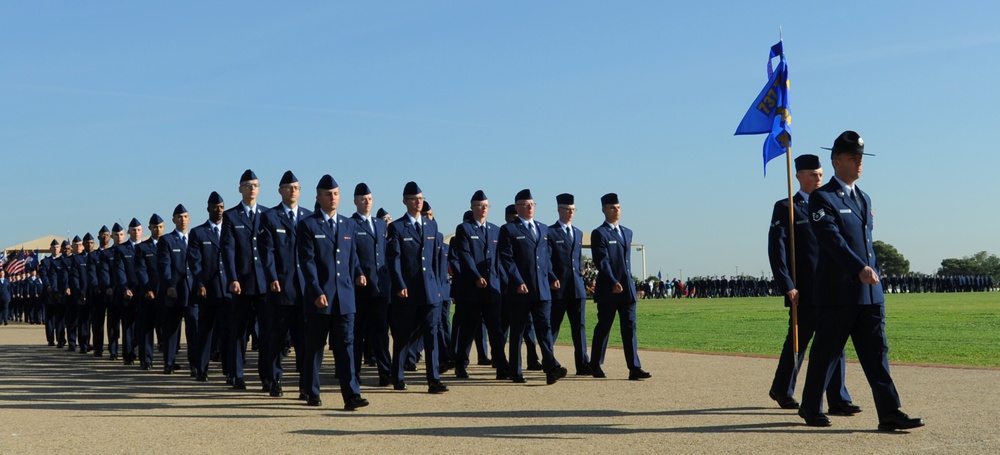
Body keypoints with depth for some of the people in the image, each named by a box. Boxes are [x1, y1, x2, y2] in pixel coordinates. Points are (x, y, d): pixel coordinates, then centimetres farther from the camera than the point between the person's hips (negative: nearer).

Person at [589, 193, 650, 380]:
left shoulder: (627, 232, 17)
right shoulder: (599, 234, -5)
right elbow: (602, 262, -15)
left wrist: (628, 282, 17)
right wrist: (613, 282, -24)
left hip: (627, 288, 6)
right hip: (607, 289, -6)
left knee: (630, 327, 0)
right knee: (603, 328, 3)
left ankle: (634, 368, -3)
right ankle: (595, 366, 16)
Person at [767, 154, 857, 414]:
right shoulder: (786, 208, -1)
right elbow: (776, 250, -8)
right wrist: (787, 287, -15)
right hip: (804, 292, -5)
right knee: (797, 343, 6)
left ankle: (838, 401, 1)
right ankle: (781, 391, 25)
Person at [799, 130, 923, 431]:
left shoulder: (864, 198, 18)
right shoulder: (821, 198, -7)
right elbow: (833, 240, -19)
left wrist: (871, 271, 18)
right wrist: (860, 269, -28)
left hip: (870, 292, 7)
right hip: (837, 292, -7)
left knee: (877, 352, 2)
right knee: (826, 351, 2)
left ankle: (889, 414, 0)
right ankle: (811, 408, 16)